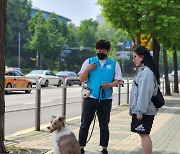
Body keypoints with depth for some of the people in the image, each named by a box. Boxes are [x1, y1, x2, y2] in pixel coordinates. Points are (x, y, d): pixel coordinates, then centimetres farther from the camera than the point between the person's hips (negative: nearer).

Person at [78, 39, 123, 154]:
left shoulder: (114, 64, 8)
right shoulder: (89, 62, 7)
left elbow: (118, 80, 5)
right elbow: (81, 79, 5)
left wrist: (110, 85, -15)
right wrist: (87, 69, -12)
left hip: (106, 99, 0)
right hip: (90, 97, 0)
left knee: (104, 125, 8)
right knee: (85, 124, 1)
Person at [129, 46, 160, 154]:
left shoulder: (146, 71, -16)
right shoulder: (143, 70, 15)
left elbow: (145, 92, -21)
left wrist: (140, 110, -21)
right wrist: (138, 110, 18)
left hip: (144, 111, -10)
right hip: (140, 109, 10)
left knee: (144, 134, -7)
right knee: (143, 134, 13)